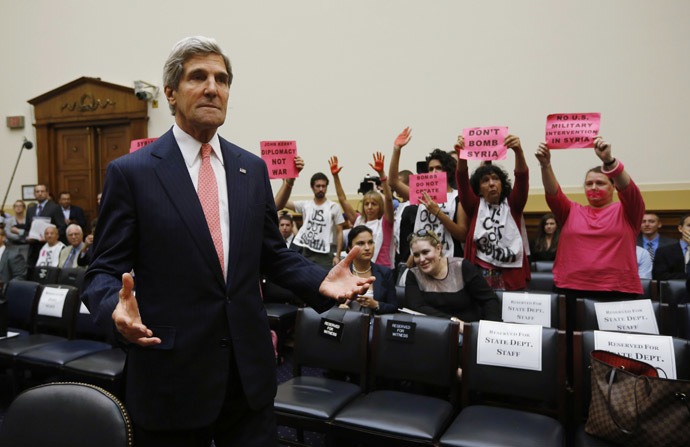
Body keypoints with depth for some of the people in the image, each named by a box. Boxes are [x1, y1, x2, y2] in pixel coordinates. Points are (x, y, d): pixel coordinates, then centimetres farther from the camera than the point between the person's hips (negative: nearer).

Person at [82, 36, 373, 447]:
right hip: (172, 378, -3)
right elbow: (104, 270, -4)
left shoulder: (253, 169, 7)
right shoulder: (130, 173, -5)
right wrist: (117, 307, -26)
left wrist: (320, 282, -5)